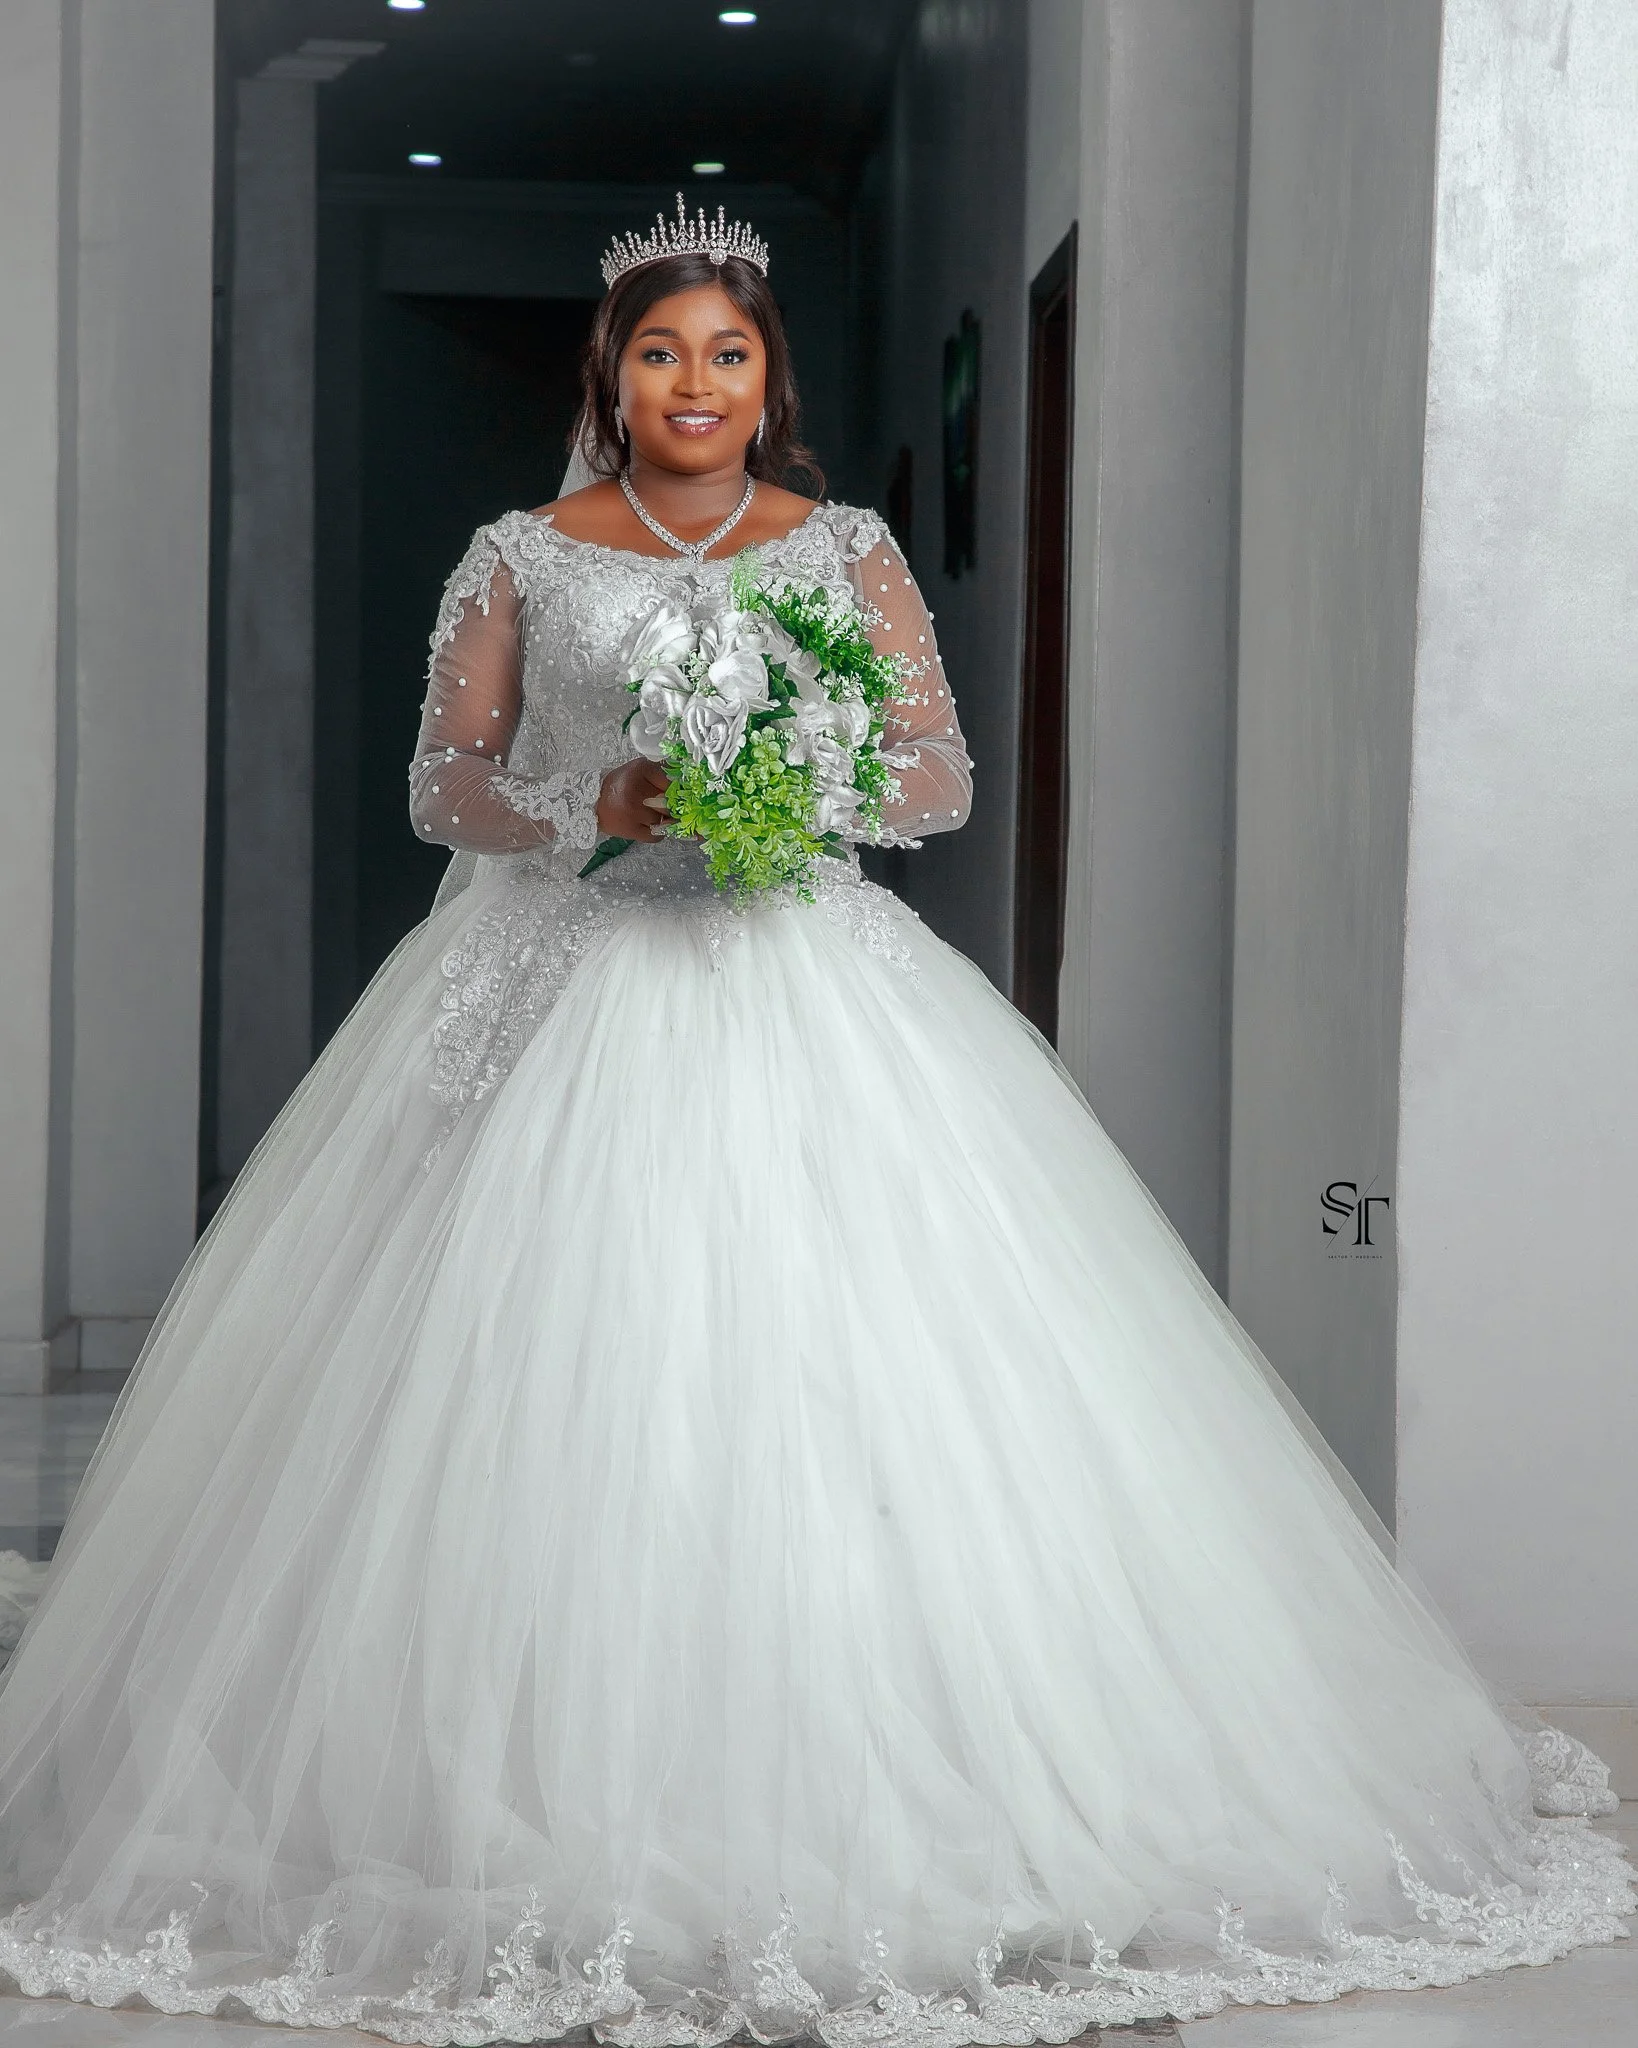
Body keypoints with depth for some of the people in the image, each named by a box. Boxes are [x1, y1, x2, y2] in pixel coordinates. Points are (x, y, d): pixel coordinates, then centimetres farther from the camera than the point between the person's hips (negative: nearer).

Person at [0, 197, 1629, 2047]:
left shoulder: (849, 551, 11)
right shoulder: (520, 558, 10)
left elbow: (944, 781, 7)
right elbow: (441, 783, 7)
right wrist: (593, 806, -11)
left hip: (804, 983, 1)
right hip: (567, 992, 0)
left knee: (839, 1384, -8)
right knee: (555, 1394, -8)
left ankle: (851, 1810, 2)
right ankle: (563, 1828, 1)